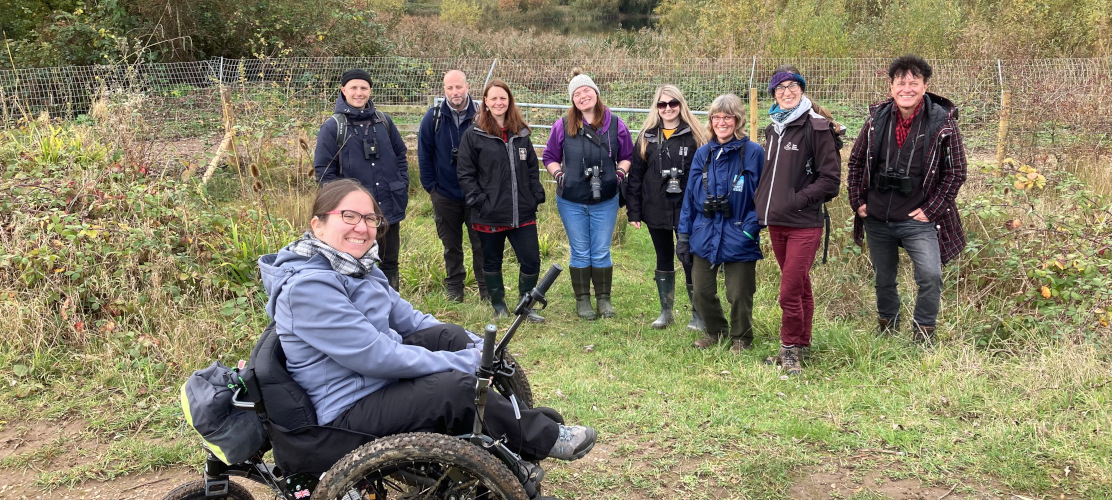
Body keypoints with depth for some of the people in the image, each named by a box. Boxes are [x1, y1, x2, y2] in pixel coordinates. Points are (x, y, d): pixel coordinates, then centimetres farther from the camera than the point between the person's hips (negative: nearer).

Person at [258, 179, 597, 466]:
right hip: (349, 411, -10)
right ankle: (543, 440, -1)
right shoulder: (308, 286, -24)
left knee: (449, 336, -3)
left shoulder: (359, 266, 6)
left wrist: (477, 347, -2)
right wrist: (465, 361, -22)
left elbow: (407, 318, 11)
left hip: (380, 379, 10)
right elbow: (374, 356, -28)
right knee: (460, 385, -22)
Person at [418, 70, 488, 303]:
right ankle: (453, 288, 27)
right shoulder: (433, 118, -3)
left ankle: (487, 289, 16)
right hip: (445, 195, 1)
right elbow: (424, 154, 3)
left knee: (482, 244, 4)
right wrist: (430, 185, 0)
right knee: (451, 246, 13)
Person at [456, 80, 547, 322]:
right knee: (492, 262, 12)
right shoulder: (474, 135, -4)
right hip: (490, 215, -3)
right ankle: (499, 306, 30)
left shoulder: (521, 134, 9)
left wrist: (537, 197, 4)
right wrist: (479, 202, -13)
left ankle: (526, 306, 22)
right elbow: (466, 175, -5)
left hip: (523, 214, 3)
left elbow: (532, 169, 14)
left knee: (531, 261, 3)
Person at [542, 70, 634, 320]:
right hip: (571, 202, 0)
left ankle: (603, 299, 22)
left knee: (602, 253, 9)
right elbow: (549, 157, 7)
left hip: (605, 201, 0)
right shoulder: (562, 126, -3)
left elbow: (627, 156, 10)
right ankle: (582, 300, 21)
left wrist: (620, 173, -6)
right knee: (580, 253, 10)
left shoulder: (615, 125, -1)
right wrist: (559, 175, -8)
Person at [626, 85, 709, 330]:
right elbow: (635, 175, 5)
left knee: (690, 259, 0)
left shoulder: (694, 135, -2)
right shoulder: (647, 136, 5)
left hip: (687, 209, -3)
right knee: (664, 259, 14)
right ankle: (666, 311, 26)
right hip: (656, 209, 3)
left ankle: (698, 315, 13)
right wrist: (633, 211, 0)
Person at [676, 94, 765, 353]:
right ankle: (716, 330, 36)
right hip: (704, 238, 4)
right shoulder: (703, 154, 7)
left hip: (738, 241, -4)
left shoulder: (753, 152, -6)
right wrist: (683, 235, 7)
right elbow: (690, 196, 10)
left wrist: (750, 229, -15)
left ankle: (740, 338, 31)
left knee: (739, 295, 6)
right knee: (702, 292, 10)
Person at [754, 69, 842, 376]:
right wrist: (762, 207, 15)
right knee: (800, 286, 16)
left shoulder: (816, 127, -8)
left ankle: (791, 349, 5)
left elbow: (830, 179, -10)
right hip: (776, 223, 7)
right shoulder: (773, 129, 14)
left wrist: (797, 200, -15)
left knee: (790, 292, -10)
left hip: (804, 224, -7)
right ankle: (801, 347, 25)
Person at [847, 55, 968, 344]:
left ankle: (923, 331, 4)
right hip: (877, 219, 3)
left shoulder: (942, 123, -8)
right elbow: (856, 161, 11)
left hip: (917, 220, -3)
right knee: (883, 278, 16)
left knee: (930, 275, -18)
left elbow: (956, 172, -5)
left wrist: (930, 210, -9)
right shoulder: (877, 119, 0)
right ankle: (887, 327, 39)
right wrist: (857, 201, 4)